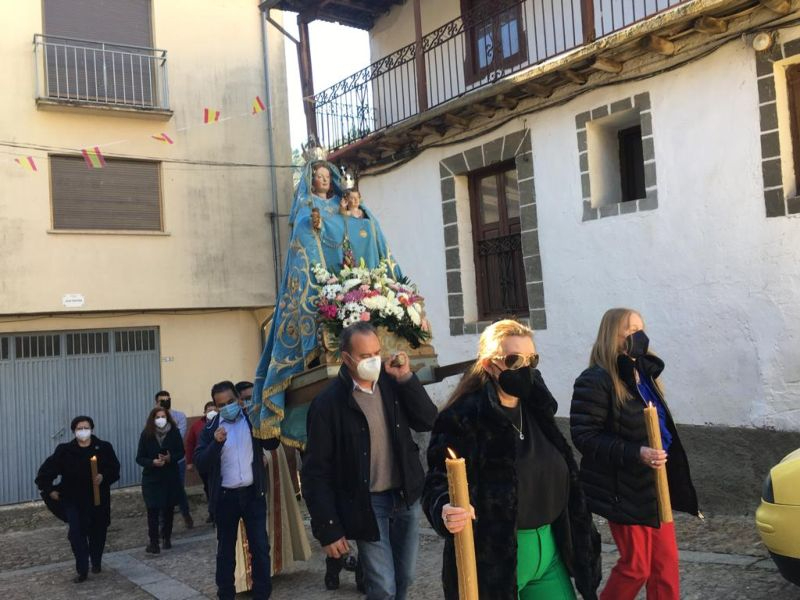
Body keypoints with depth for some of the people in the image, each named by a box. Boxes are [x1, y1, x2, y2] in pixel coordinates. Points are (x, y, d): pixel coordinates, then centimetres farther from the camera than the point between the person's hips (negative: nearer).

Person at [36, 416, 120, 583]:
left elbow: (114, 469, -1)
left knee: (98, 533, 11)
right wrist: (49, 490, -3)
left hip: (98, 499, 1)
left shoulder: (104, 448, -4)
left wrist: (104, 477, -19)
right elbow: (46, 470, 1)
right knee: (77, 534, -10)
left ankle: (96, 563, 35)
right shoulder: (65, 450, -5)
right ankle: (82, 571, -3)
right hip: (74, 500, -1)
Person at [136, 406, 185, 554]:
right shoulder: (146, 434, -7)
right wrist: (152, 462, -23)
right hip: (151, 479, -1)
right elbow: (139, 458, -5)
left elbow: (181, 452, 0)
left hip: (171, 477, 1)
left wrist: (170, 458, -19)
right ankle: (153, 542, 0)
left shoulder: (174, 432, -6)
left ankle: (166, 537, 28)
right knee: (153, 511, -6)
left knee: (168, 509, 11)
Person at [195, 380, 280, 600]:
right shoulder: (210, 428, -2)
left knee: (260, 546, 2)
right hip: (225, 497, 0)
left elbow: (272, 444, -4)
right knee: (226, 548, 11)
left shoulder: (253, 420, 1)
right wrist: (216, 442, -24)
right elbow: (200, 463, -9)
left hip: (253, 493, 1)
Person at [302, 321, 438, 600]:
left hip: (406, 496, 5)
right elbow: (316, 471, -11)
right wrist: (328, 530, -13)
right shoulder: (328, 403, -14)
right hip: (367, 504, -5)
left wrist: (406, 378, -12)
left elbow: (429, 421, -2)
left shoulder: (392, 382, 0)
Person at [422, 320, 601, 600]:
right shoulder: (463, 417, -15)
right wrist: (446, 511, -41)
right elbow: (439, 482, -19)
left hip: (549, 548, 7)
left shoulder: (536, 406, 7)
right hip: (493, 559, -6)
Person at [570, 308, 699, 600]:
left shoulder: (643, 374, 10)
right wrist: (635, 453, -29)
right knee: (636, 565, 3)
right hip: (624, 489, -8)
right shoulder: (596, 381, -17)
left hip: (655, 484, 8)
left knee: (666, 561, 11)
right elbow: (584, 436, -22)